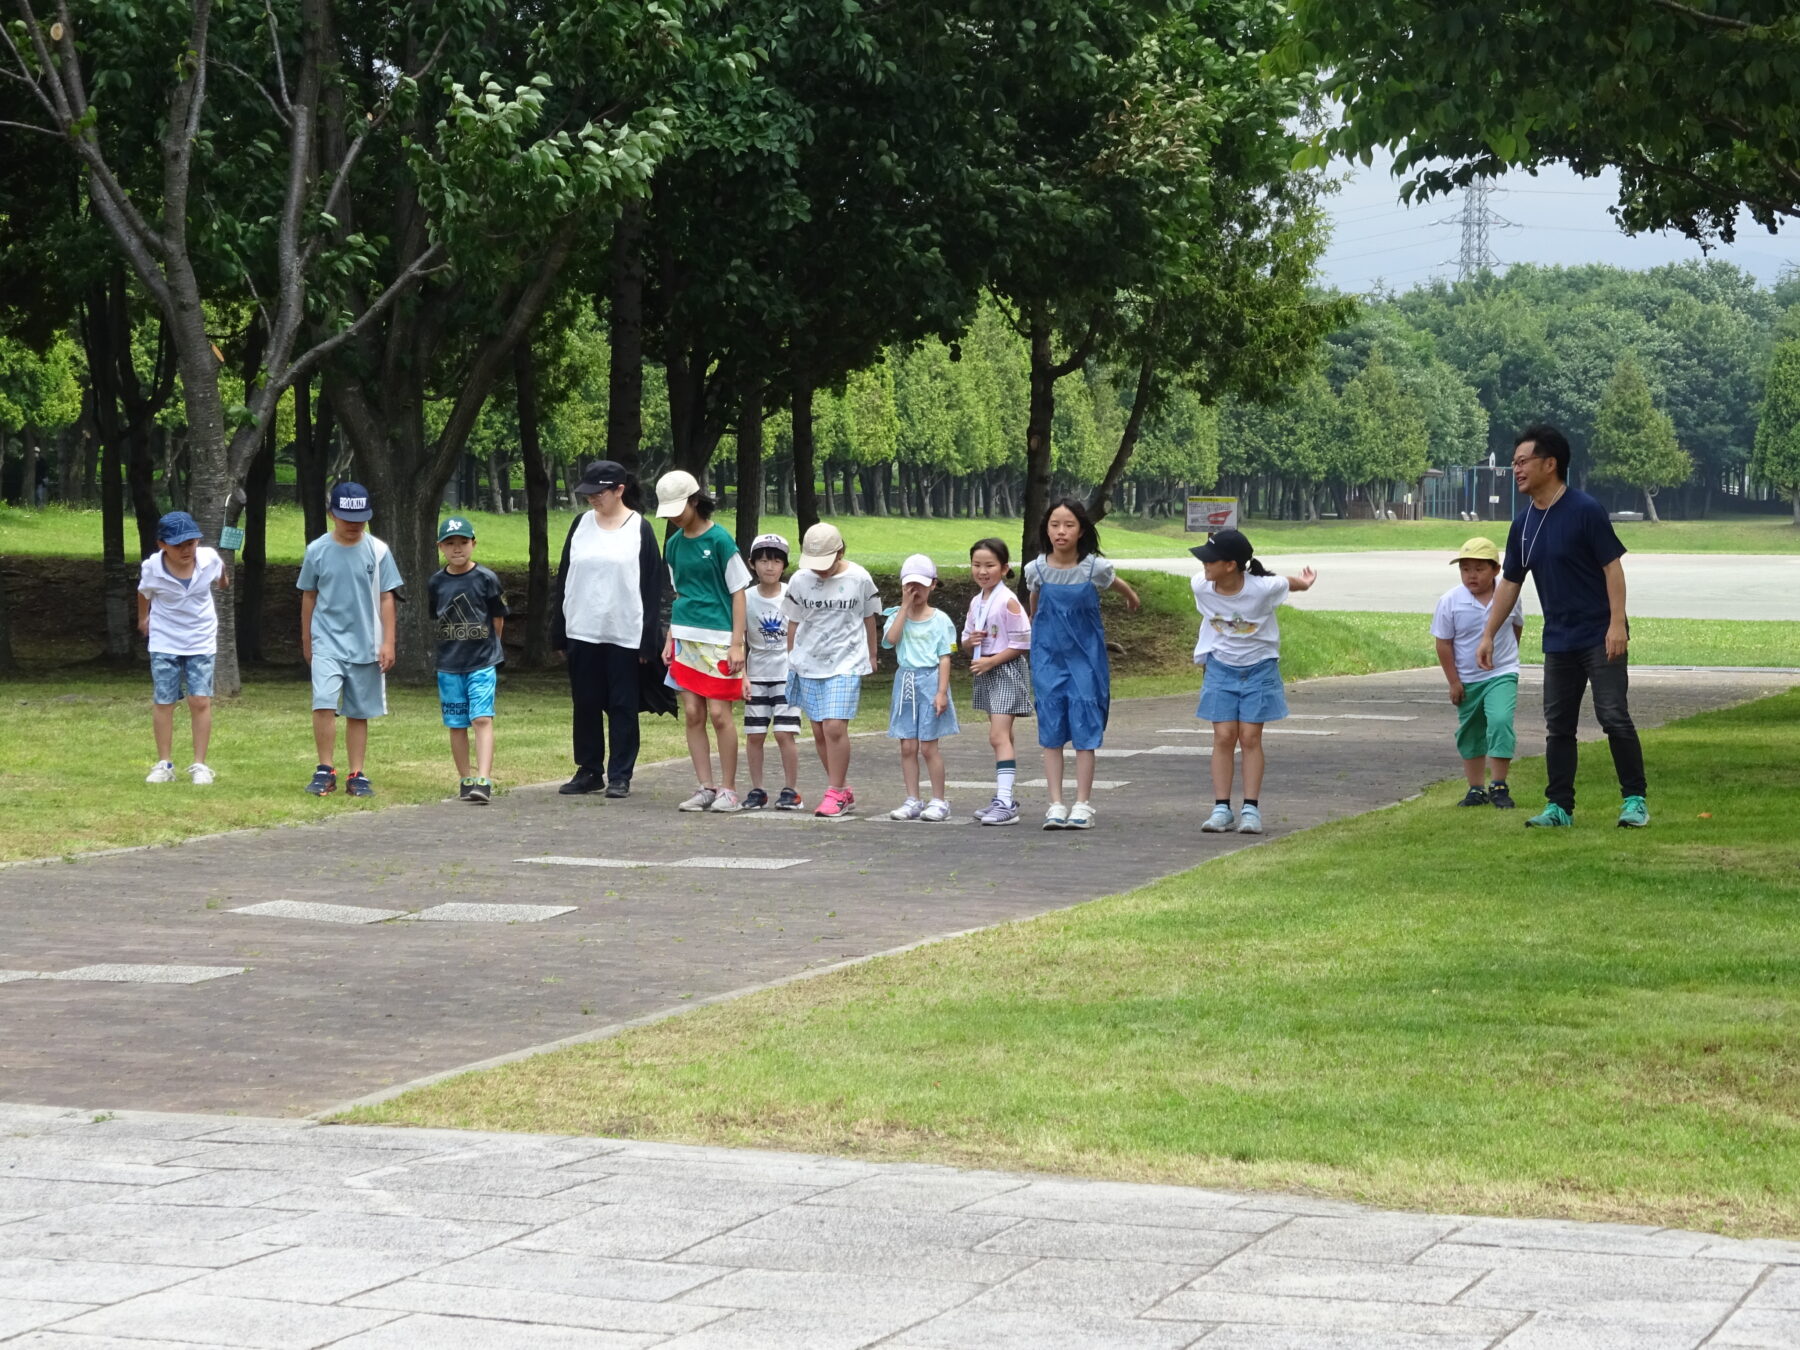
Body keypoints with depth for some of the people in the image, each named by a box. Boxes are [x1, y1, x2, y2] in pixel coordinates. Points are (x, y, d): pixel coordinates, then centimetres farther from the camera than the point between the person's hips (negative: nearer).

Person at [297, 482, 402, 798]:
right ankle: (325, 771, -5)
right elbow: (309, 597, 12)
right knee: (323, 703, -16)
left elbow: (387, 598, 2)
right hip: (327, 642, -1)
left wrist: (387, 642, -3)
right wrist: (306, 641, 16)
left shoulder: (377, 551, 0)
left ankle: (357, 775, 13)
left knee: (358, 712, 6)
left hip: (365, 645, 1)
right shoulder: (317, 551, 1)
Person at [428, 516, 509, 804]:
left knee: (482, 719, -14)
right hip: (448, 665, 4)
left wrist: (482, 645, 8)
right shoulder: (436, 583, 3)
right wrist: (454, 645, 7)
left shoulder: (486, 579, -5)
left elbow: (497, 621, 3)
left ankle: (484, 781, -20)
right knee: (456, 724, 8)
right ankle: (465, 780, 19)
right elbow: (436, 622, 13)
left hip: (483, 663, -4)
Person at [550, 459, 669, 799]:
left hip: (625, 634, -4)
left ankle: (620, 776, 8)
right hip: (583, 632, 4)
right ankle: (589, 771, 17)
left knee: (622, 707, 2)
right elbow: (564, 580, 12)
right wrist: (559, 633, 7)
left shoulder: (640, 529, -2)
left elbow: (652, 587, -3)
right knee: (585, 706, 8)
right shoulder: (581, 525, 9)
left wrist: (648, 641, -8)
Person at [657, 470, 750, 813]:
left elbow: (738, 592, -6)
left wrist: (737, 643, -10)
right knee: (692, 714, 3)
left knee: (719, 713, -5)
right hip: (685, 639, 6)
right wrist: (670, 640, 13)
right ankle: (705, 788, 8)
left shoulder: (719, 539, -7)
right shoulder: (674, 544, 11)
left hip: (717, 639, -6)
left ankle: (728, 789, 2)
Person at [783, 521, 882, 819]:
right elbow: (794, 623, 10)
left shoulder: (859, 579, -5)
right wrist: (792, 659, 14)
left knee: (834, 727, -15)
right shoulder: (800, 580, 0)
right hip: (809, 662, 3)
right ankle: (844, 792, 19)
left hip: (845, 663, -3)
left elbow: (869, 619, 8)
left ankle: (835, 793, -5)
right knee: (819, 732, 6)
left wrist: (871, 656, 16)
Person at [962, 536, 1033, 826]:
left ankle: (1005, 802, -20)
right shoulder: (976, 602, 10)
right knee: (1000, 736, 15)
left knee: (998, 736, -16)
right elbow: (967, 638, 19)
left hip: (1007, 671, -9)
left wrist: (991, 661, -17)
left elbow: (1021, 643, -16)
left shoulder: (1007, 601, -14)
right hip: (986, 673, 9)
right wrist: (970, 642, -5)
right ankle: (1005, 798, 21)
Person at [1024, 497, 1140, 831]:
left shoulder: (1096, 568, -12)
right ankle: (1056, 804, 6)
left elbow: (1121, 586, 10)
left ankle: (1082, 805, 4)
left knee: (1085, 730, -1)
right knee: (1051, 731, 2)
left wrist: (1132, 600, 30)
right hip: (1048, 657, 2)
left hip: (1086, 657, -1)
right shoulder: (1036, 569, -8)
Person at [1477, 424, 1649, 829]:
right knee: (1558, 726, 8)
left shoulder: (1585, 511, -13)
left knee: (1614, 717, -9)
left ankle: (1635, 800, 0)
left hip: (1600, 638, -7)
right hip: (1558, 641, 7)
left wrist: (1617, 624, -20)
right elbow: (1509, 583, 15)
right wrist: (1488, 635, 12)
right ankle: (1559, 808, 13)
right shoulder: (1523, 524, 8)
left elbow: (1612, 566, -14)